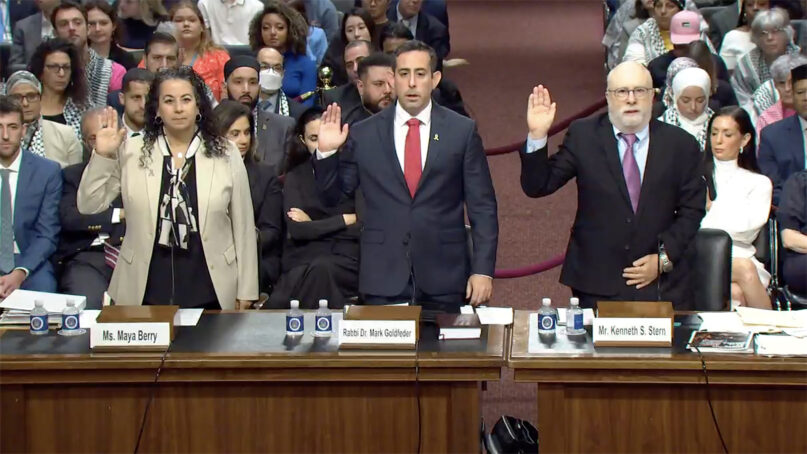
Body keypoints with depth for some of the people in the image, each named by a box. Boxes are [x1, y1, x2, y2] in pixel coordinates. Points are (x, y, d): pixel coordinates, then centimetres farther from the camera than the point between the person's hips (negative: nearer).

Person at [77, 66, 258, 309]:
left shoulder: (225, 154, 3)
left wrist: (246, 291, 4)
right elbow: (88, 206, 3)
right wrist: (103, 157, -11)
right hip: (146, 292, 0)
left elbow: (243, 225, 5)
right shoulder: (131, 152, 3)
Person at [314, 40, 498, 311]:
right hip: (383, 279, 0)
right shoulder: (364, 135, 6)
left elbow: (482, 207, 3)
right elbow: (333, 196, 11)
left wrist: (483, 270, -4)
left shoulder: (462, 131, 4)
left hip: (444, 280, 0)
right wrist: (326, 153, -5)